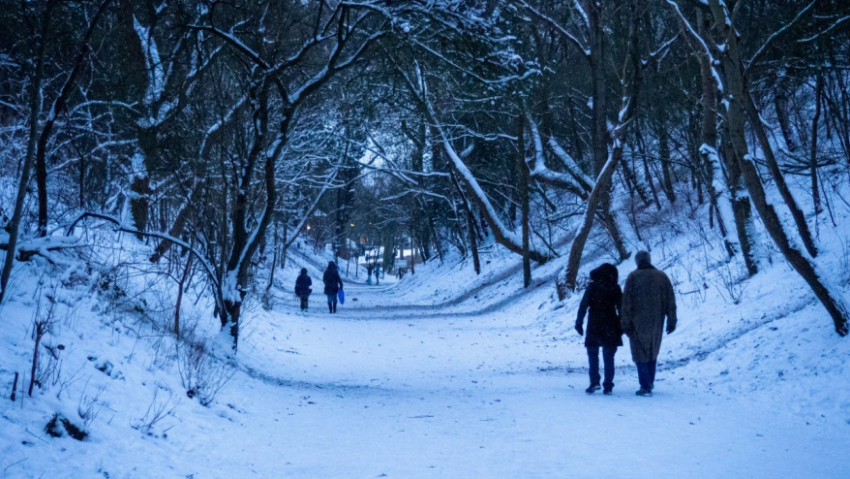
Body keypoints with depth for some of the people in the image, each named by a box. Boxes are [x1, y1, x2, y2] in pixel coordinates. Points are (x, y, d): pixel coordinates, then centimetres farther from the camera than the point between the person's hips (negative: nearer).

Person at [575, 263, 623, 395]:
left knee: (593, 355, 10)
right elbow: (621, 309, 1)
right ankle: (608, 385, 5)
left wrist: (579, 323, 0)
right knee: (608, 358, 8)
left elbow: (583, 306, -5)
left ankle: (594, 382, -2)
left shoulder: (592, 287, -3)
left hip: (594, 327, -1)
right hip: (611, 329, 1)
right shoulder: (615, 289, 1)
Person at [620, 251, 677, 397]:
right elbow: (671, 301, 2)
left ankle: (646, 387, -2)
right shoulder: (662, 276, 3)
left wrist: (625, 323, -6)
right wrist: (671, 321, 7)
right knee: (653, 352, 20)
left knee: (640, 353, 3)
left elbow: (626, 302, -10)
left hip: (638, 323, -4)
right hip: (656, 323, 4)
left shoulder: (633, 277, -6)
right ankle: (650, 383, 27)